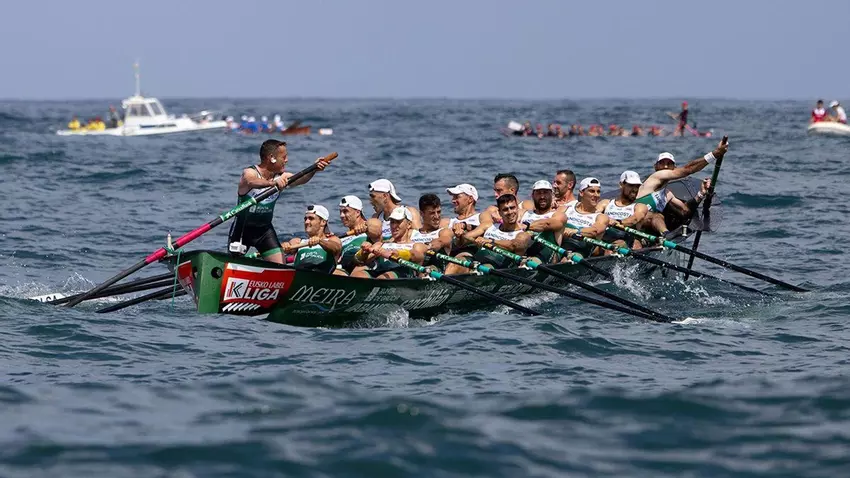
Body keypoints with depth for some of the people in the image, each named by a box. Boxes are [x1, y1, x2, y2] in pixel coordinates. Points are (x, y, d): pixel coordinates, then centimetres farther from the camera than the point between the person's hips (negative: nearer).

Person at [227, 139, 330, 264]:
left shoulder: (280, 177, -5)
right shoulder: (249, 173, -19)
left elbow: (300, 179, -23)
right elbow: (251, 182, -44)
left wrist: (314, 169, -44)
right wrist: (272, 183, -64)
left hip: (265, 229, 5)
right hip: (243, 229, -5)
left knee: (281, 268, -3)